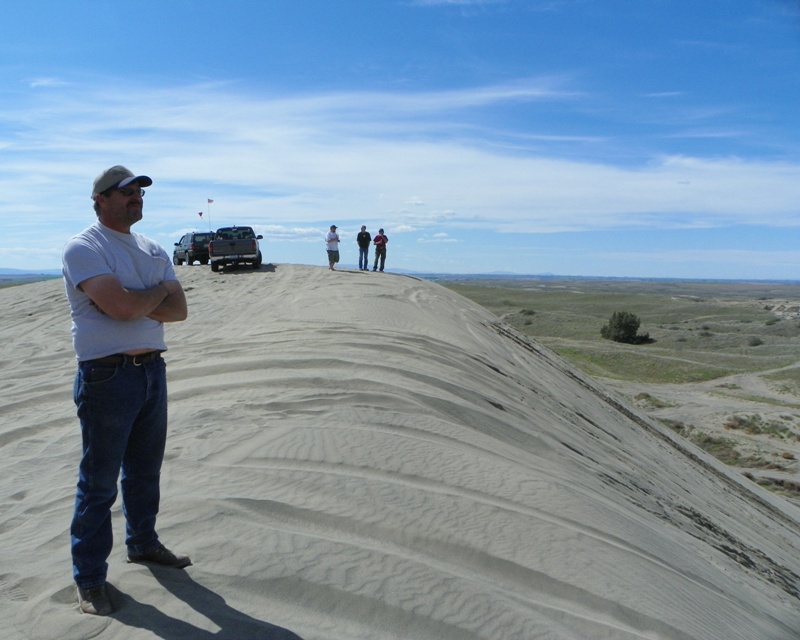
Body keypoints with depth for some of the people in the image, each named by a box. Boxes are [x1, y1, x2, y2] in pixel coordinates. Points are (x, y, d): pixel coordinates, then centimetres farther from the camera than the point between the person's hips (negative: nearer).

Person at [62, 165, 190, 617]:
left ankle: (143, 543, 39)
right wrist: (160, 291, -6)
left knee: (146, 469, 20)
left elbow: (179, 309, 3)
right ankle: (90, 578, 17)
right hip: (107, 376, -7)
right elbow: (120, 305, -24)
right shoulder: (84, 248, -10)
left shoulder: (153, 250, 12)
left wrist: (137, 305, -14)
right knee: (99, 481, 3)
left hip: (152, 369, 7)